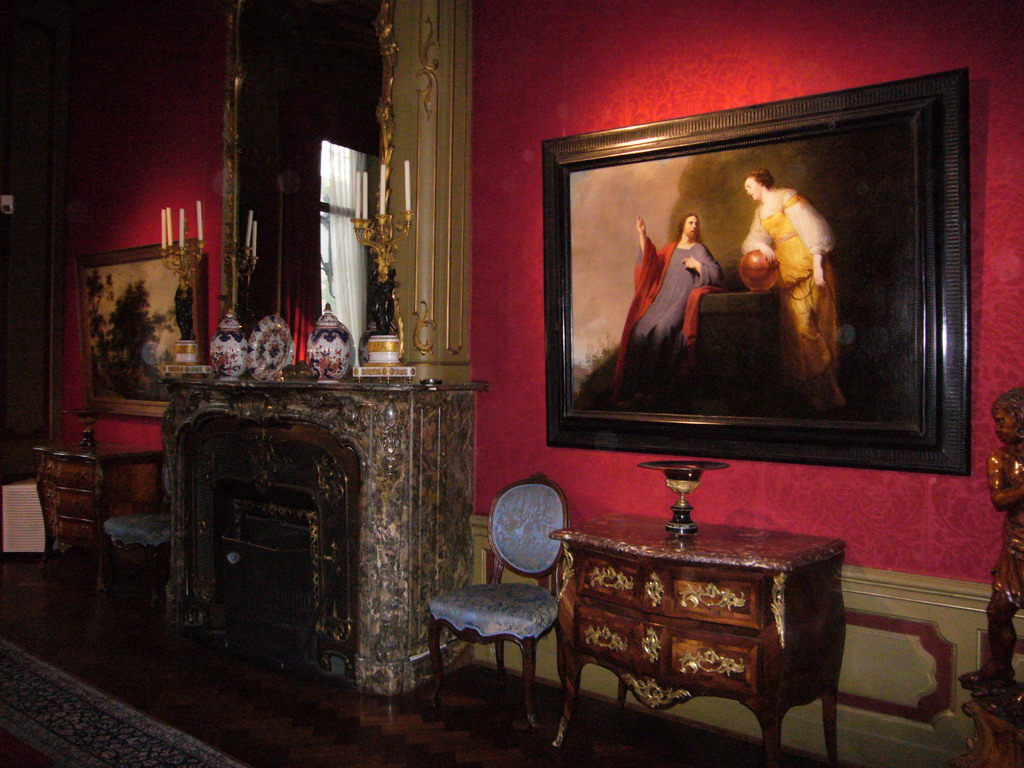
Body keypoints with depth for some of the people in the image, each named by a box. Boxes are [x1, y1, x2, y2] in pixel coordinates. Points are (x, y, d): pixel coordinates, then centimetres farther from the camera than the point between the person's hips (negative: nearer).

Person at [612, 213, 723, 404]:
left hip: (682, 301, -4)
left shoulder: (699, 250, 12)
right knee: (640, 331, -22)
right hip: (662, 300, 4)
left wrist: (697, 265, -4)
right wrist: (642, 236, 7)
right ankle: (637, 386, -20)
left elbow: (716, 275, 6)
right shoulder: (670, 249, 23)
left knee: (661, 329, -32)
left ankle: (656, 387, -27)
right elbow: (651, 263, 11)